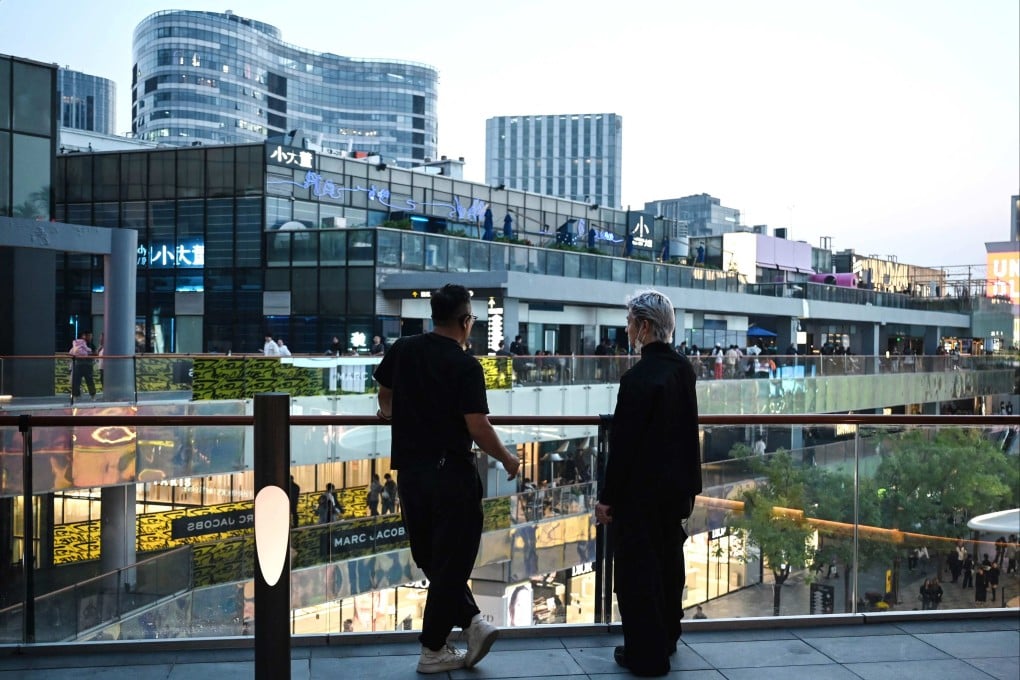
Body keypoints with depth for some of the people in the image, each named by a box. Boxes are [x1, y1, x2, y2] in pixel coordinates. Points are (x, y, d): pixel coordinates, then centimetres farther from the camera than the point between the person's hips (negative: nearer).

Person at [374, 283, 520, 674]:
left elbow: (384, 392, 22)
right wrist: (507, 459, 0)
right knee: (451, 561, 6)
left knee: (429, 558, 18)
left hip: (410, 470, 5)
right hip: (451, 473, -5)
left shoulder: (403, 350, 3)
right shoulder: (465, 365, -13)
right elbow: (478, 427, -17)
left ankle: (471, 621, 13)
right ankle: (433, 651, 13)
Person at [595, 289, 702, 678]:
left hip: (640, 490, -8)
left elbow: (623, 444, -20)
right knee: (668, 564, 20)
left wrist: (608, 497, -13)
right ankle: (666, 640, 35)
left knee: (638, 571, 4)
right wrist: (689, 484, 18)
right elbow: (687, 431, 10)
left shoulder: (639, 378, -22)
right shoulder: (682, 368, 3)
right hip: (675, 486, 8)